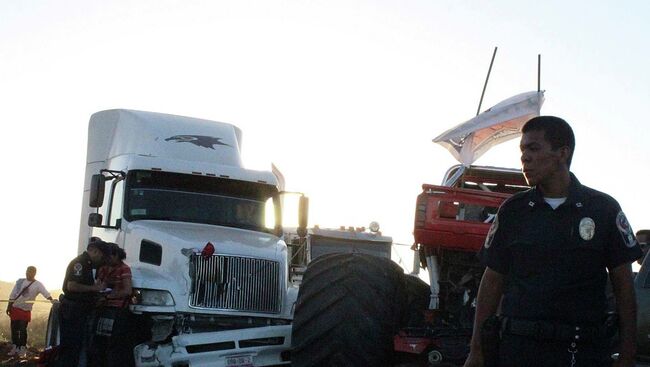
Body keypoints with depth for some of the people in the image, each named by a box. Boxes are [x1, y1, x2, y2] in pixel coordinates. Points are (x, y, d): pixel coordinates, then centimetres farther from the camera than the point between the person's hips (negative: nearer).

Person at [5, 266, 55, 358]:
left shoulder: (38, 285, -5)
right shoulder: (20, 281, 3)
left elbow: (46, 293, -21)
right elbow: (13, 294, 8)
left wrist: (51, 300, -39)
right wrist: (9, 306, 5)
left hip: (26, 311, -3)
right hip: (15, 308, 3)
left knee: (22, 330, -6)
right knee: (14, 329, 7)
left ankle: (22, 349, 4)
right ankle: (15, 348, 18)